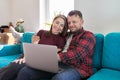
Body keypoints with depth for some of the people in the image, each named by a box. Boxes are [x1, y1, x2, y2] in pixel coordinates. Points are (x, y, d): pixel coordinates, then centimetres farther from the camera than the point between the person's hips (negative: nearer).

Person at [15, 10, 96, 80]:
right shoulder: (67, 35, 26)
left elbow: (78, 53, -14)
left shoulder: (88, 35, 5)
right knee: (25, 71, -14)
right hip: (57, 64, 6)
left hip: (76, 68, -5)